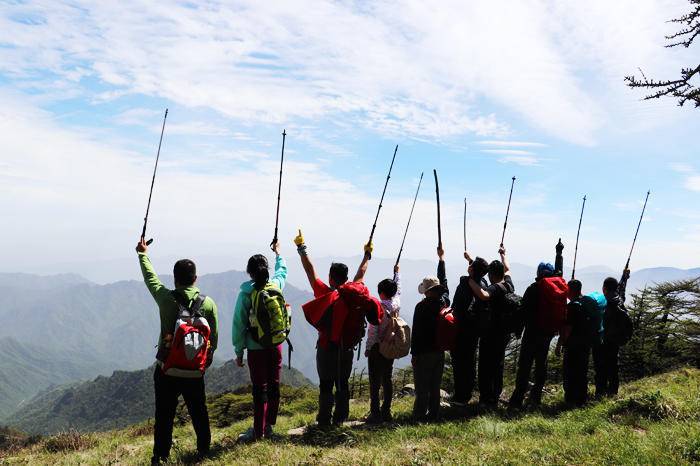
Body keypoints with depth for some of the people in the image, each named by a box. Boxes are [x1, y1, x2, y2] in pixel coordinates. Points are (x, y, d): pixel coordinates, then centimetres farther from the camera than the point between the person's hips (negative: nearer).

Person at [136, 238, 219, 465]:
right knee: (199, 412, 18)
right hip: (195, 372, 1)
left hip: (166, 370, -1)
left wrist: (142, 254, 24)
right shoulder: (208, 303, -8)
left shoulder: (165, 298, -11)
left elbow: (150, 276, 8)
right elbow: (214, 339, -1)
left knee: (164, 416, 9)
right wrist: (207, 360, 16)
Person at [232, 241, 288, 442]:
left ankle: (258, 431, 11)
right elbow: (282, 271, 23)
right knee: (274, 386, 14)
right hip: (276, 345, 4)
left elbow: (239, 324, -9)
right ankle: (269, 426, 26)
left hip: (256, 348, -4)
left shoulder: (246, 293, -12)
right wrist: (278, 253, 41)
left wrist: (239, 352, 1)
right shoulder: (276, 285, -2)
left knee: (259, 389, 3)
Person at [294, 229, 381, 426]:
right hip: (347, 348, 4)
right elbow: (361, 274, 16)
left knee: (326, 385, 4)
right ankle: (340, 419, 20)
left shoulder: (326, 294, -13)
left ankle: (324, 420, 9)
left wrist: (301, 248, -3)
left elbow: (310, 271, -10)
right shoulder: (355, 292, -1)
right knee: (343, 384, 13)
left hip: (327, 348, -4)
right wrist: (367, 254, 33)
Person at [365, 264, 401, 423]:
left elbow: (372, 331, -17)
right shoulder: (396, 303, 0)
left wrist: (367, 349, -6)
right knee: (387, 380, 13)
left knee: (375, 382, -1)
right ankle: (386, 412, 20)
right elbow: (398, 289, 22)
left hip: (377, 349, -6)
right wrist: (397, 272, 37)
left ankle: (375, 414, 1)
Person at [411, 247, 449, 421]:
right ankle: (433, 415, 22)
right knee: (435, 387, 15)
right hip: (439, 351, 6)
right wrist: (441, 259, 28)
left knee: (422, 388, 2)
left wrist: (413, 353, -6)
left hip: (423, 353, -6)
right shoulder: (444, 302, -1)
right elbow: (444, 282, 16)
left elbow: (416, 331, -15)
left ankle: (420, 417, 7)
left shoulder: (422, 306, -17)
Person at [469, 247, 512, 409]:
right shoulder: (509, 284, 4)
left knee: (486, 367, 0)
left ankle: (486, 399, 3)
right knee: (498, 365, 18)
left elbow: (484, 295, -43)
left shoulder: (495, 288, -19)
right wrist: (503, 255, 40)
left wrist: (471, 281, -33)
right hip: (505, 333, 8)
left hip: (491, 334, -8)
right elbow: (507, 269, 25)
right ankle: (495, 398, 27)